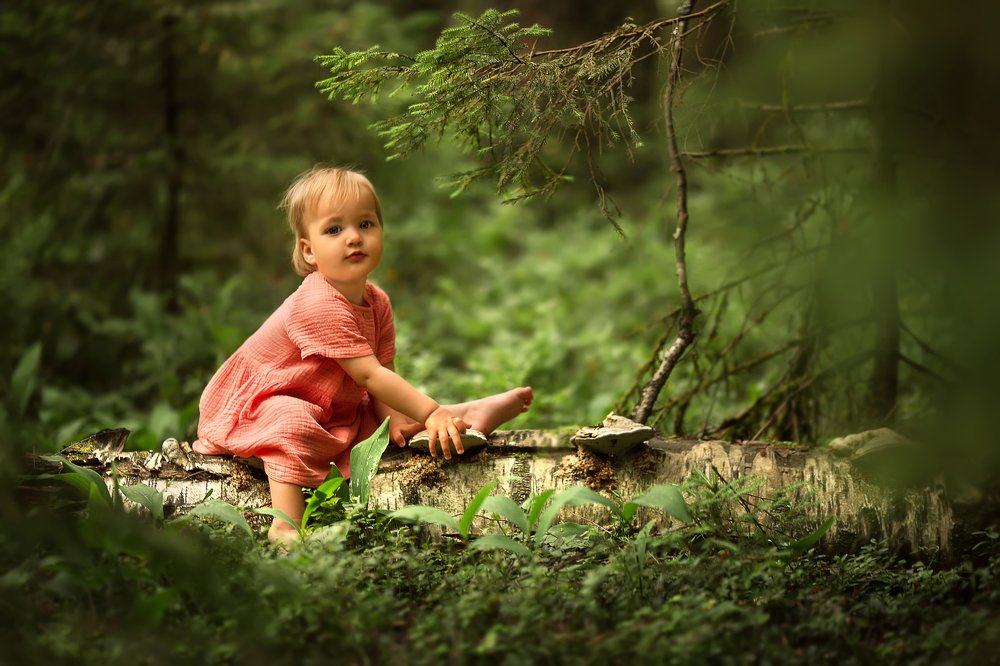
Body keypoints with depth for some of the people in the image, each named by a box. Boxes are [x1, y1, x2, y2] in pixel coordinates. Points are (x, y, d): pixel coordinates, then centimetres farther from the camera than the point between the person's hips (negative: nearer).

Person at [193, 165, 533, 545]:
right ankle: (285, 526, -43)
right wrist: (431, 414, -31)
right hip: (258, 405, -9)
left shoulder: (376, 302, -1)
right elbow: (370, 376, -31)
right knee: (293, 423, -37)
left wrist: (392, 418, -22)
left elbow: (382, 371, -3)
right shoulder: (320, 306, -31)